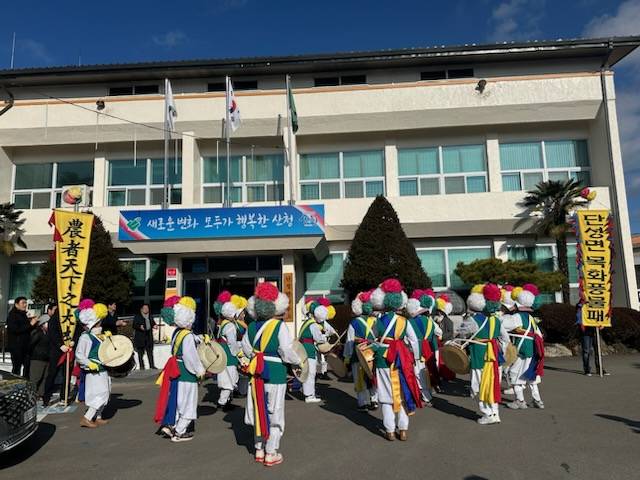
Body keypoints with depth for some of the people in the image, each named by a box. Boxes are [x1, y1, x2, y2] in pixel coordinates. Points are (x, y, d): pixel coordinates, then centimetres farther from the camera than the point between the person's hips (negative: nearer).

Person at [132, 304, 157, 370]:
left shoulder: (150, 316, 15)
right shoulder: (137, 316, 0)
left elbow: (152, 323, 19)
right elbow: (134, 325, -6)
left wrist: (154, 326, -4)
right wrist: (140, 327, -24)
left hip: (148, 336, 4)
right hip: (140, 337, -4)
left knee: (150, 351, 3)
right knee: (140, 352, 1)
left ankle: (152, 365, 7)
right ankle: (141, 366, 7)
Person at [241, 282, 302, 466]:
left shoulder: (251, 326, 0)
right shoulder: (279, 326, -16)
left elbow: (246, 349, 6)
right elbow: (287, 352, -17)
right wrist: (299, 362, 1)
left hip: (256, 373, 5)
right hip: (275, 373, -5)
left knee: (259, 411, 17)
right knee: (274, 414, 7)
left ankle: (259, 449, 29)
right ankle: (271, 453, 14)